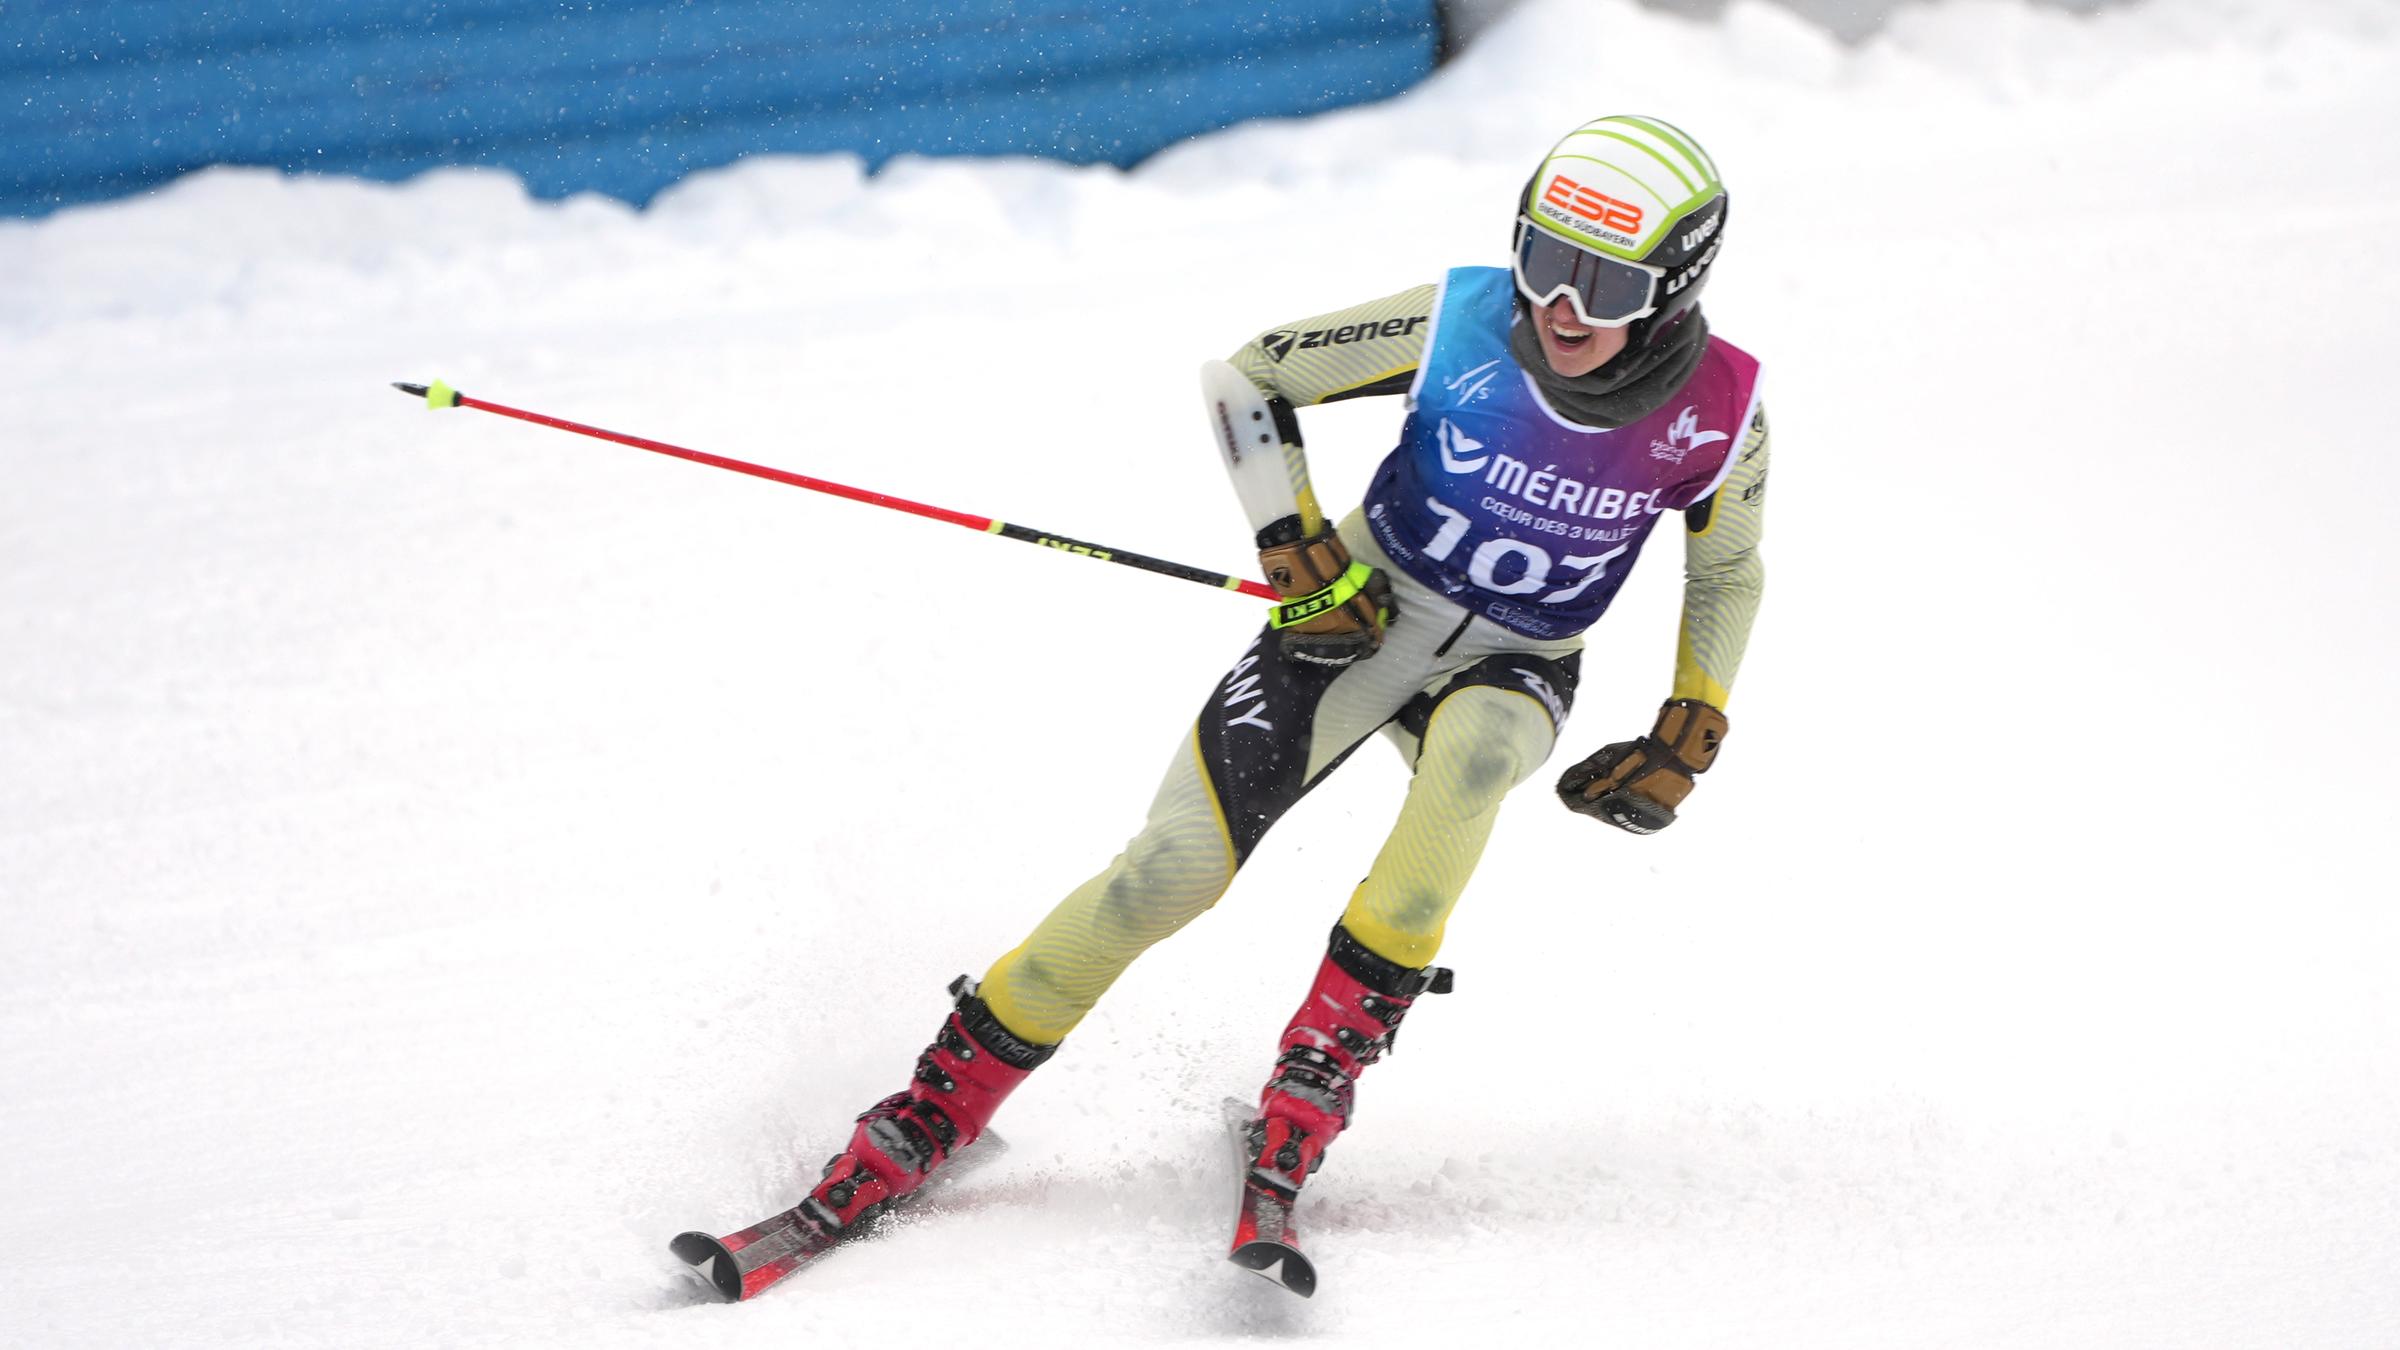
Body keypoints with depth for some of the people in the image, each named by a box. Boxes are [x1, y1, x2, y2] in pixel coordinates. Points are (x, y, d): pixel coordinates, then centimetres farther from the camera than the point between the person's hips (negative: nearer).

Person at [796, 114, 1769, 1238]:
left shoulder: (1718, 413, -16)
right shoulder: (1459, 324, -20)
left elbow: (1728, 573, 6)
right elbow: (1243, 377, -7)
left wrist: (1689, 736, -3)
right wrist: (1297, 549, -15)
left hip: (1514, 668, 1)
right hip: (1363, 617, -1)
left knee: (1474, 751, -37)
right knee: (1174, 870, -17)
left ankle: (1326, 1056, -29)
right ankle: (938, 1107, -4)